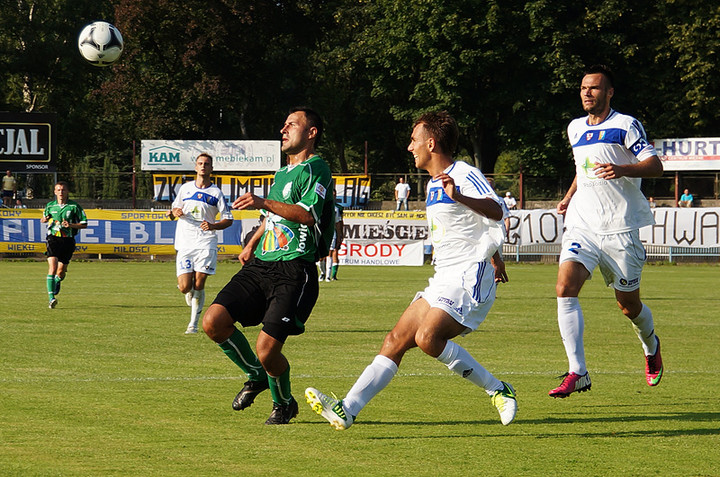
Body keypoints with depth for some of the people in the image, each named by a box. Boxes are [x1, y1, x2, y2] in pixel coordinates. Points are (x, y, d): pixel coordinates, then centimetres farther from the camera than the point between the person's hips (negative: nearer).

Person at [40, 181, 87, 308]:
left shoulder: (74, 206, 0)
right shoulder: (50, 206, 8)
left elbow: (84, 224, 3)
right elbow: (43, 218, 27)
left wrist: (71, 225, -14)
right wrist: (44, 219, 2)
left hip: (68, 240, 0)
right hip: (53, 239, 0)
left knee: (61, 271, 6)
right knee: (52, 267, -18)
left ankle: (57, 281, 45)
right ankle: (51, 298, -23)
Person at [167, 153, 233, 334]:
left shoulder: (216, 193, 5)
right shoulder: (185, 188, 12)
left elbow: (228, 219, 6)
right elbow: (173, 213, 22)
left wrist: (213, 226, -13)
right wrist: (174, 212, -2)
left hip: (206, 243, -2)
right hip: (185, 243, 2)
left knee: (198, 285, -8)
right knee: (185, 287, -8)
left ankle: (193, 324, 2)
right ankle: (191, 296, 29)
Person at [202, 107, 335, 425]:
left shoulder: (316, 169, -5)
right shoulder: (283, 173, 23)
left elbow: (308, 215, -21)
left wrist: (264, 203, -28)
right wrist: (252, 244, 28)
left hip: (294, 272, -8)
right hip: (260, 266, 8)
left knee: (267, 350, -15)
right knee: (214, 321, -9)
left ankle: (284, 403, 16)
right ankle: (256, 376, 14)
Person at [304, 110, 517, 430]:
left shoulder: (465, 175, -11)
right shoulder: (433, 184, 19)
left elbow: (495, 211, -30)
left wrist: (459, 197, -47)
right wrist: (493, 258, 45)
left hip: (470, 278, -9)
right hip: (444, 281, 9)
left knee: (427, 337, -26)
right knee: (395, 340, 0)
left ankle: (498, 391, -13)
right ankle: (347, 411, -4)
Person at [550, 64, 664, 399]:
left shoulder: (625, 125, -4)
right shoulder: (575, 129, 15)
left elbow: (655, 166, -11)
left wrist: (622, 170, -28)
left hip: (619, 229, -4)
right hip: (581, 226, 4)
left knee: (629, 305, 6)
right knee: (565, 289, -19)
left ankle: (651, 346, 41)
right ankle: (577, 373, -22)